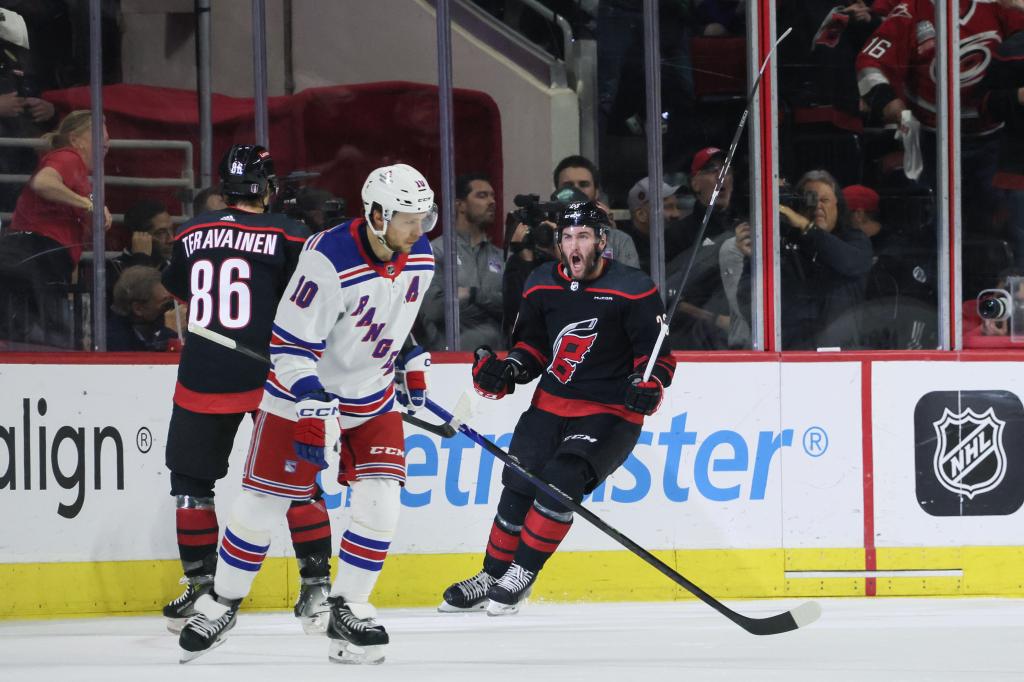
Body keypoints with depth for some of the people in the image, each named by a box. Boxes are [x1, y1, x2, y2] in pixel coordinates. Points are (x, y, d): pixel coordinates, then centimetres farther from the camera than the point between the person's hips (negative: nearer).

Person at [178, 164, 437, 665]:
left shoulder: (419, 257, -6)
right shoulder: (329, 260, -28)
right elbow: (291, 342, -26)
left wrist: (412, 362, 19)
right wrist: (312, 412, -30)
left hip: (374, 398, 5)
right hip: (304, 392, -5)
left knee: (379, 502, -9)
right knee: (262, 502, -1)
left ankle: (347, 610, 4)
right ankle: (222, 603, 18)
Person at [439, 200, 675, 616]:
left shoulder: (634, 290, -12)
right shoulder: (542, 286, 4)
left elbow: (658, 354, -7)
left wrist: (648, 387, -26)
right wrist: (508, 369, -3)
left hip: (610, 414, -5)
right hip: (550, 406, 5)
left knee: (560, 480, -23)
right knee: (519, 485, -1)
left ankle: (521, 575, -9)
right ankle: (490, 578, 16)